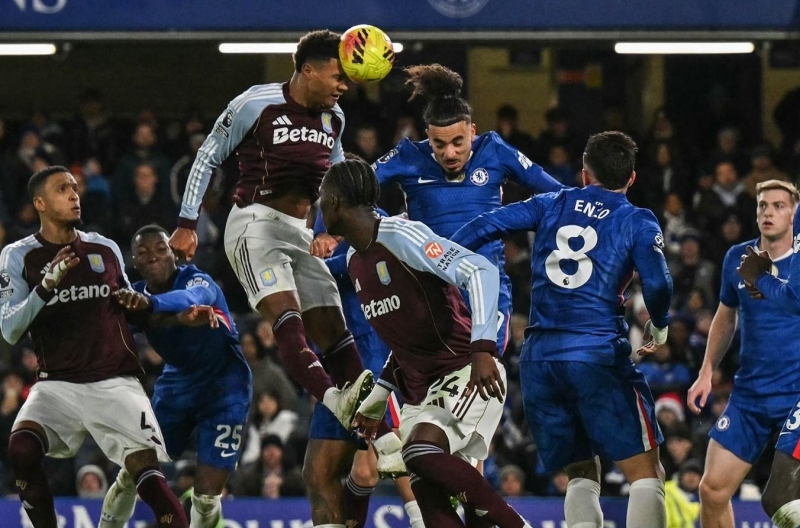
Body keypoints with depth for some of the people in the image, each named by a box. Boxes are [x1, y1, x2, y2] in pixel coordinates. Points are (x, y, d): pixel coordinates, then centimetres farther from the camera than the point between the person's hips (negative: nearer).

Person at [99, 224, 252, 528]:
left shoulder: (196, 280, -24)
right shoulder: (134, 296, -4)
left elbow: (191, 299, -48)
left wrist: (150, 303, -70)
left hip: (223, 388, -5)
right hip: (177, 384, 5)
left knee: (207, 494, -10)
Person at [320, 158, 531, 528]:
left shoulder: (400, 235, -15)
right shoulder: (355, 263, 14)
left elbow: (481, 272, -25)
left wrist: (482, 349, -35)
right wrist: (376, 401, 21)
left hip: (468, 373, -9)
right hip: (421, 386, 9)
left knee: (423, 452, -30)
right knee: (427, 490, -6)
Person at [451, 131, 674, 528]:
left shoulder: (551, 205, 14)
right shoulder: (637, 223, 4)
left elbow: (485, 226, 7)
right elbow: (657, 284, -10)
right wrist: (658, 327, 10)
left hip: (539, 358, 4)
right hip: (599, 353, -4)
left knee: (580, 476, 15)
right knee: (645, 474, -3)